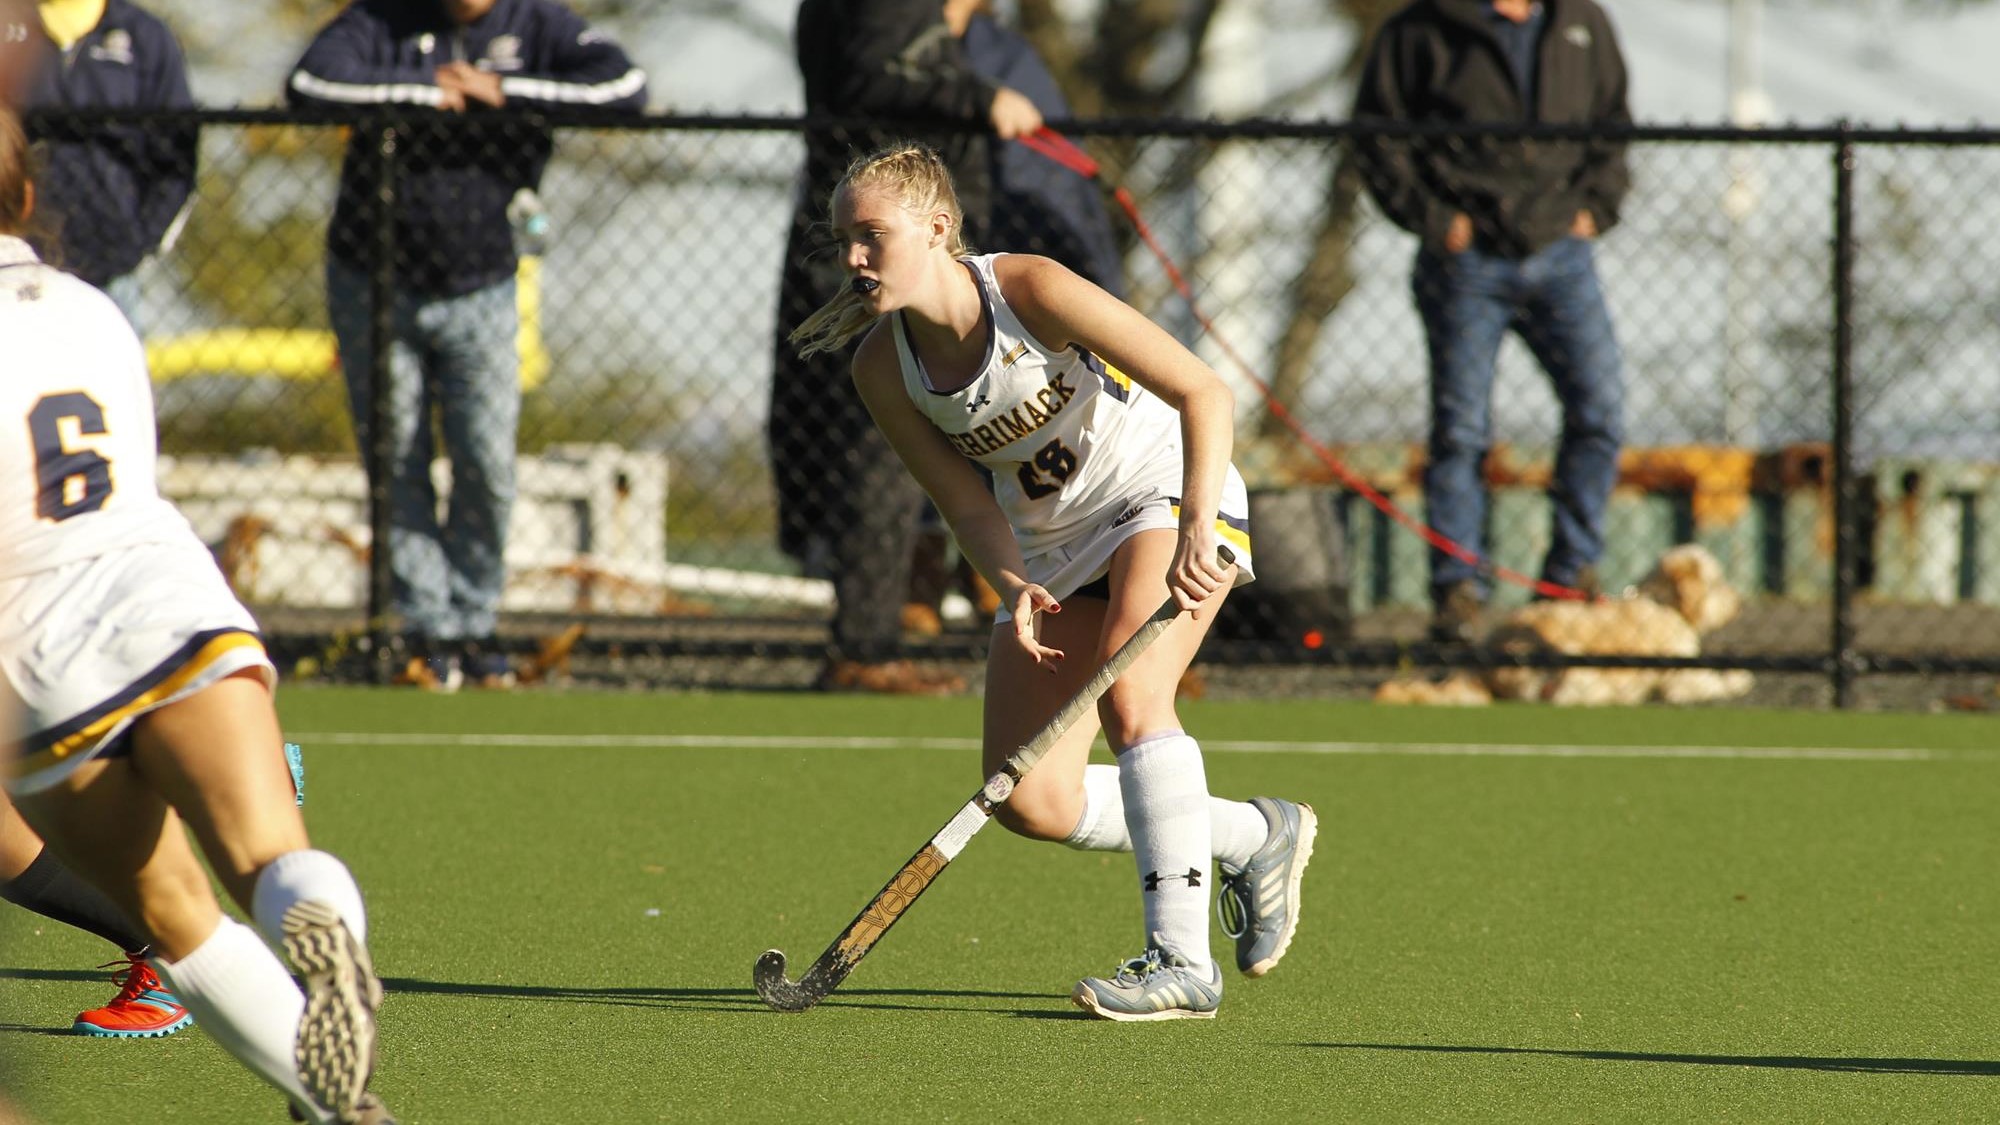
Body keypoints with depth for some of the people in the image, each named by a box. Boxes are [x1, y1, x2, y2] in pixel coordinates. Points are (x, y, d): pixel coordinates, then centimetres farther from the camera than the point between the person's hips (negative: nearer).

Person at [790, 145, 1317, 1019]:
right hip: (1053, 551, 6)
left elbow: (1204, 393, -26)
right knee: (1030, 802, -3)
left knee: (1128, 696, -31)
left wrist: (1197, 528, -38)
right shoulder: (883, 371, -11)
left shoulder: (1032, 291, -26)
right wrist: (1014, 590, -27)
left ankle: (1181, 959, -29)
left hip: (1166, 497, -6)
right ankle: (1252, 838, 18)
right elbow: (968, 503, -6)